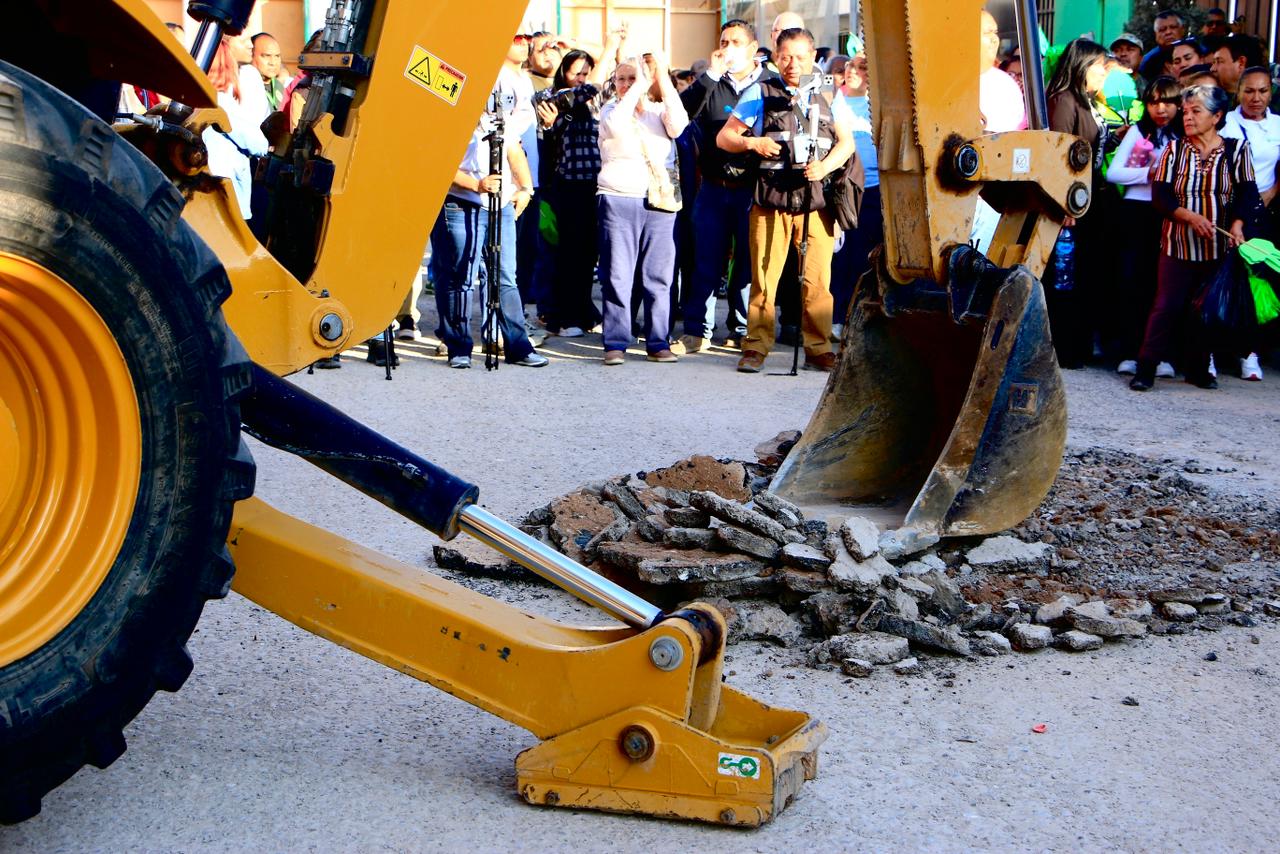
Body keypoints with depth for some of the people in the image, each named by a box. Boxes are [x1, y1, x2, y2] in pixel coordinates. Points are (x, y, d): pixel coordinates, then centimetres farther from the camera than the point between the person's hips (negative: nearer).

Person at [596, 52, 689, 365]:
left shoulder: (659, 110, 13)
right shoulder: (610, 110, 10)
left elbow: (678, 126, -10)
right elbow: (617, 125, -14)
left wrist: (664, 80, -11)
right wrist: (640, 86, -11)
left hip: (659, 201, 1)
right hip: (618, 200, -1)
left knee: (659, 277, 2)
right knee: (617, 276, -3)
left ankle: (658, 342, 8)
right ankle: (616, 343, 1)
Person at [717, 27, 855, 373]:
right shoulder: (760, 93, 10)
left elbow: (846, 141, 13)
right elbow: (724, 137, 9)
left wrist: (825, 166, -6)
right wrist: (751, 143, -12)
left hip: (817, 199, 1)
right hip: (771, 200, -1)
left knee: (817, 279, 0)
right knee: (764, 276, -3)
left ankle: (818, 350, 8)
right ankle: (756, 348, 4)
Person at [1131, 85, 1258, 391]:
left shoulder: (1236, 150, 1)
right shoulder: (1175, 149, 3)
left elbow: (1247, 193, -2)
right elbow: (1160, 194, -4)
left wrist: (1237, 224, -19)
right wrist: (1190, 216, -18)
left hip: (1218, 247, 0)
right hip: (1178, 244, 0)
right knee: (1168, 306, -4)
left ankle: (1197, 367, 21)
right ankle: (1146, 367, 1)